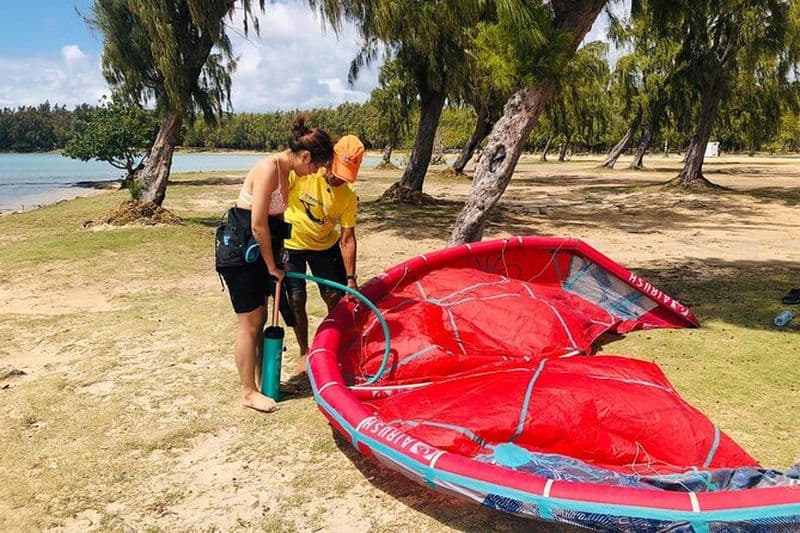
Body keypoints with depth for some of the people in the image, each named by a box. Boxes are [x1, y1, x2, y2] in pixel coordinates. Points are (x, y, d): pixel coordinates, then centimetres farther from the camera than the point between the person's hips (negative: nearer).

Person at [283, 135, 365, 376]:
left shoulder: (348, 197, -17)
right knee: (296, 300, -2)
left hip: (326, 246, 2)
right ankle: (304, 353, 15)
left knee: (336, 298, 0)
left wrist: (350, 278, -17)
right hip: (291, 245, -2)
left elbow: (347, 239, -14)